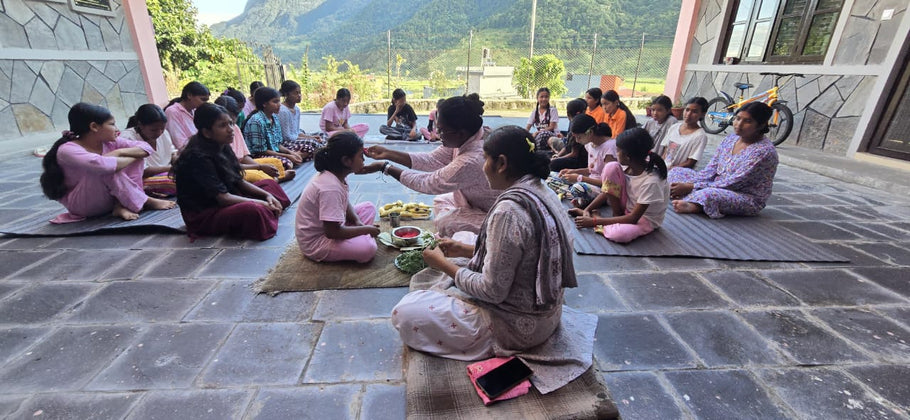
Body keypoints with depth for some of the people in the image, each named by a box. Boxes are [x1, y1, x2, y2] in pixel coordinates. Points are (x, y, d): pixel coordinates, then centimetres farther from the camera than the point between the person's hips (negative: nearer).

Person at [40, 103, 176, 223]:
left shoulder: (108, 143, -2)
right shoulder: (67, 150, -22)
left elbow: (146, 148, -7)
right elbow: (101, 165, -42)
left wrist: (119, 152, -24)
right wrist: (133, 157, -26)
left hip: (111, 197, 7)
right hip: (82, 205, -7)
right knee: (105, 169, -34)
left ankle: (120, 205, -16)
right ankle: (145, 202, -20)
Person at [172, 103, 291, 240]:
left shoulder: (222, 148, 3)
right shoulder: (198, 158, -23)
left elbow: (239, 182, 8)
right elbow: (223, 198, -26)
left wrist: (267, 195, -5)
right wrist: (261, 203, -20)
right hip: (202, 214, -10)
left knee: (270, 184, 13)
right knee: (253, 210, -37)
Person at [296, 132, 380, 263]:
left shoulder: (335, 175, -3)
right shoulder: (330, 188, -30)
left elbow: (345, 203, 14)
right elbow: (332, 232, -29)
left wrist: (357, 221, -4)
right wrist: (366, 229, -18)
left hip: (330, 227, 10)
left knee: (369, 207, 9)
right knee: (368, 248, -31)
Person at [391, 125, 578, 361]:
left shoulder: (509, 211, -30)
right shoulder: (541, 192, 0)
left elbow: (492, 291, -25)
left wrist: (444, 264, -12)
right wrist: (464, 249, 6)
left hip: (519, 325, -9)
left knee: (404, 313, -10)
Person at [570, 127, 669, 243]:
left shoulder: (651, 181, -31)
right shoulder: (632, 165, -14)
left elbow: (633, 218, -28)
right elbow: (610, 189, -3)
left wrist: (595, 221, -27)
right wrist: (588, 209, -14)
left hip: (645, 219, -6)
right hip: (627, 207, 6)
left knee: (618, 234, -41)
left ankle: (595, 217, -8)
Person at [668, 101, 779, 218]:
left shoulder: (764, 151, -20)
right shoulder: (731, 139, 3)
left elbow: (732, 184, -24)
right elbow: (711, 170, 2)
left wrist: (692, 187, -26)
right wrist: (688, 185, -15)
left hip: (749, 200, -8)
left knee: (709, 194, -42)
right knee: (676, 172, 2)